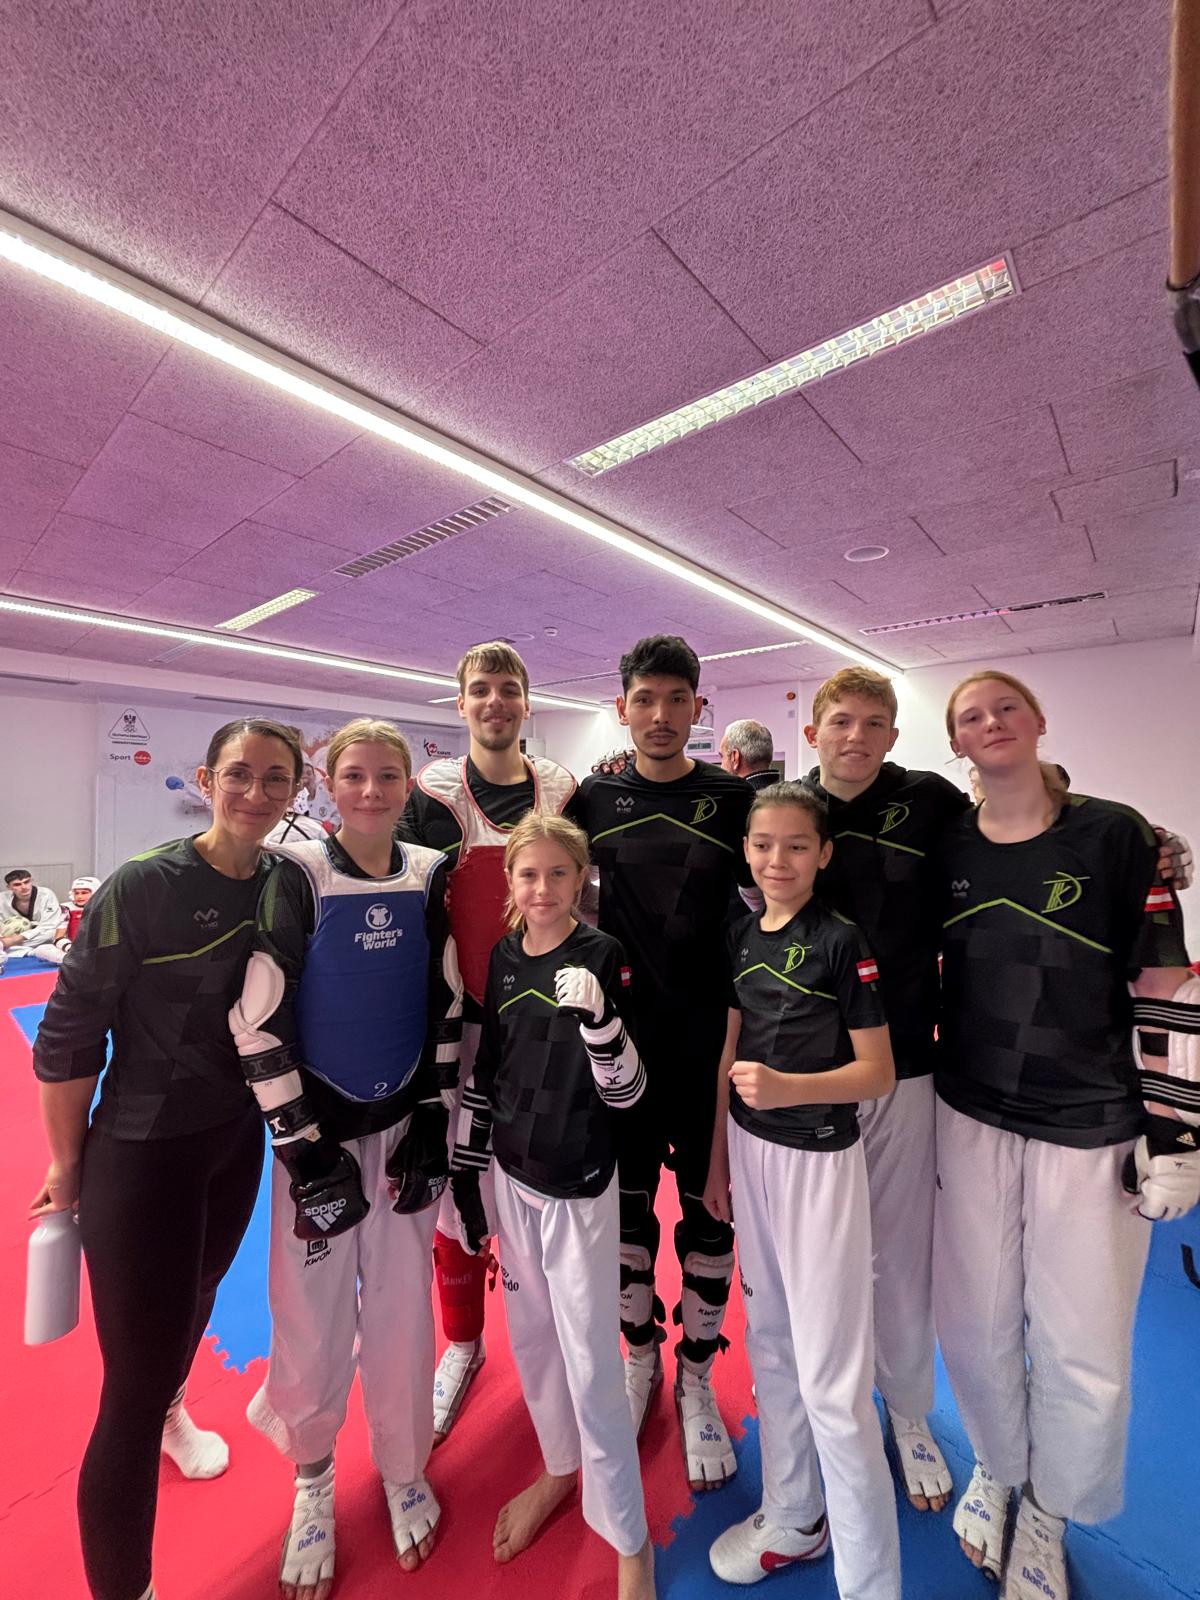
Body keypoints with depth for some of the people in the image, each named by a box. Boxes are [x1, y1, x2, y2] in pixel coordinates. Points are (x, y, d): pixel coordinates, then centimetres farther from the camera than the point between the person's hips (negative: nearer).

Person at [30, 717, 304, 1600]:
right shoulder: (141, 888, -23)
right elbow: (67, 1037, -13)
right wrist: (67, 1165, -5)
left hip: (237, 1140, 6)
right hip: (142, 1151, -5)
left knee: (193, 1303, 30)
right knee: (134, 1385, 5)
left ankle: (170, 1410, 61)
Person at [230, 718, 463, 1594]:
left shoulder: (429, 876, -3)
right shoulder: (299, 872, -11)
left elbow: (447, 1008, 3)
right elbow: (257, 1017, -12)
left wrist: (433, 1123, 1)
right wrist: (303, 1144, -11)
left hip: (404, 1125, 2)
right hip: (319, 1127, -2)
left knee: (402, 1309, 14)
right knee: (314, 1314, 10)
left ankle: (404, 1472, 42)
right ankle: (313, 1478, 43)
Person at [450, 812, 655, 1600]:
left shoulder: (603, 957, -17)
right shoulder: (500, 957, -3)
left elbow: (626, 1092, -18)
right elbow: (483, 1073, 4)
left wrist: (598, 1013, -36)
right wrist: (466, 1175, 7)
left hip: (580, 1186, -5)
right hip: (512, 1176, 5)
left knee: (590, 1360, 6)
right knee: (530, 1335, 23)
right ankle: (560, 1469, 51)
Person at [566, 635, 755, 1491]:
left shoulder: (736, 799, -2)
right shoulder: (593, 799, 1)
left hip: (711, 1040, -1)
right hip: (620, 1034, 1)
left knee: (708, 1209, 14)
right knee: (627, 1201, 17)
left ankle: (697, 1375, 39)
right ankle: (640, 1351, 44)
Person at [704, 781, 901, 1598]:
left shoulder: (843, 942, -15)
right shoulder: (741, 937, 1)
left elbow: (880, 1073, -12)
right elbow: (731, 1054, 7)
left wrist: (789, 1087, -28)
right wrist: (717, 1160, 10)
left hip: (820, 1161, -6)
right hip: (751, 1152, 6)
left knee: (831, 1377, 3)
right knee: (770, 1345, 22)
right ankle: (793, 1520, 45)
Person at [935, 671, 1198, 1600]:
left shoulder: (1113, 834, -8)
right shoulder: (947, 849, 0)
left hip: (1092, 1129, -2)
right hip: (971, 1119, 2)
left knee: (1083, 1347, 9)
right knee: (976, 1322, 13)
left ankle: (1046, 1514, 39)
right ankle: (995, 1471, 43)